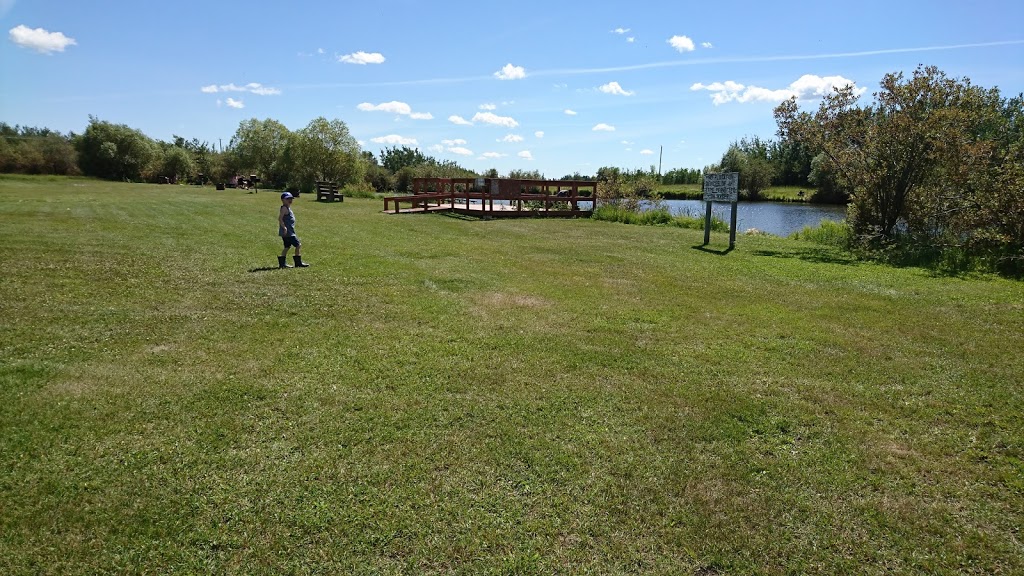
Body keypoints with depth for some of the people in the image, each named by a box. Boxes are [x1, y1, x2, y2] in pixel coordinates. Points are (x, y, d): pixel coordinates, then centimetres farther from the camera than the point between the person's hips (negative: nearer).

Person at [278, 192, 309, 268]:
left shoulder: (288, 208, 17)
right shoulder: (284, 208, -12)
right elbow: (280, 218, -22)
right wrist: (284, 227, -28)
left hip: (289, 232, 11)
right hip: (288, 233, -11)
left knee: (287, 247, 15)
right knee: (298, 245, -9)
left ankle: (282, 263, 19)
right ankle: (298, 262, -4)